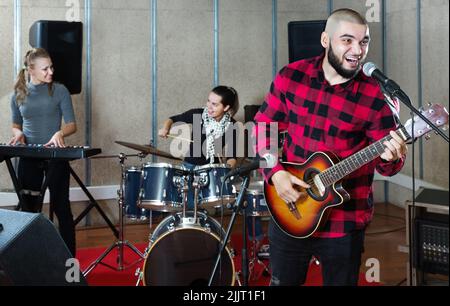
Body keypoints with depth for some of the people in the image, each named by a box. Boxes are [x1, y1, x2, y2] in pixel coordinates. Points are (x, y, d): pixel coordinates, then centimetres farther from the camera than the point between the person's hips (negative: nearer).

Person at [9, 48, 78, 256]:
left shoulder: (59, 91, -2)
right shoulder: (19, 94, 6)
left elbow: (72, 125, -5)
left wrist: (60, 133, -26)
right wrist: (18, 133, -5)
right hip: (28, 157, 3)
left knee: (60, 206, -3)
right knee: (28, 207, 7)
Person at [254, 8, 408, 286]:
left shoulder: (377, 97, -13)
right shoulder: (291, 76, -5)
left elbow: (386, 165, -7)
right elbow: (264, 125, 4)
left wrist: (392, 158, -31)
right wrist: (274, 173, -10)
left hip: (344, 223, -2)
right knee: (282, 281, 21)